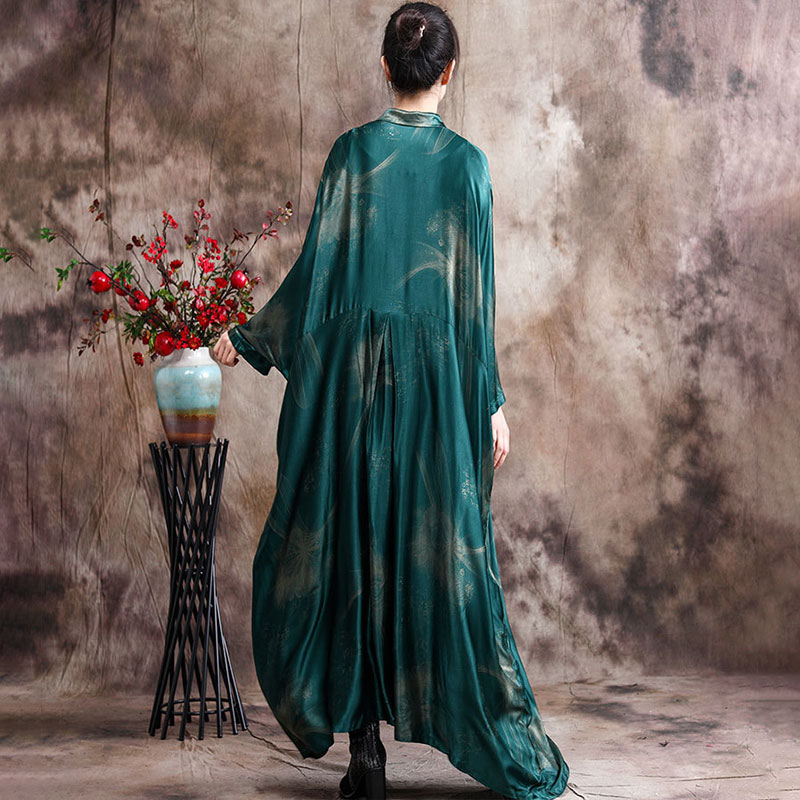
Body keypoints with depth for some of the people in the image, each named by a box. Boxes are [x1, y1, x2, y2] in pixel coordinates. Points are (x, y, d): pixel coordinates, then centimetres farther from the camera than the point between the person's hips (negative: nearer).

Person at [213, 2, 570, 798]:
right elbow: (475, 294, -3)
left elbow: (318, 264, -2)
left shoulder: (352, 151, 0)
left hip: (353, 374, 0)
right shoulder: (467, 162, -1)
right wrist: (489, 402, 2)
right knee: (441, 547, 6)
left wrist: (247, 338, 11)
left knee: (352, 548, 7)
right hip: (437, 376, 0)